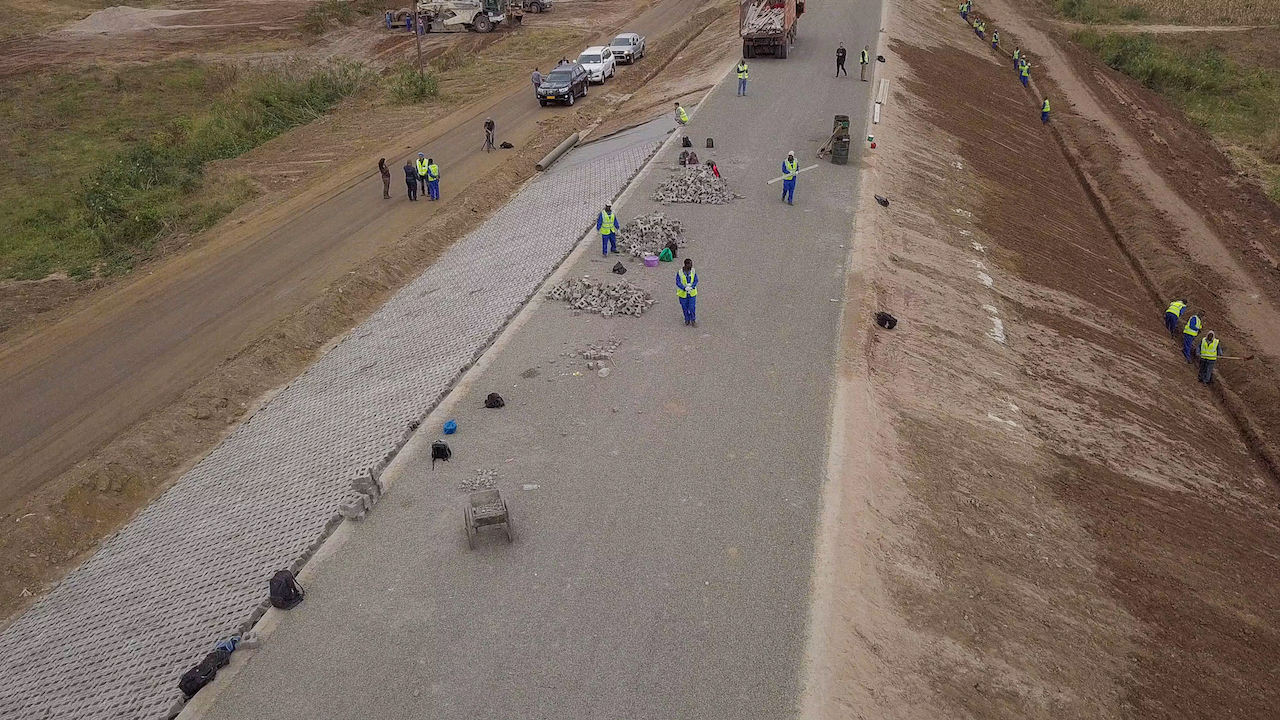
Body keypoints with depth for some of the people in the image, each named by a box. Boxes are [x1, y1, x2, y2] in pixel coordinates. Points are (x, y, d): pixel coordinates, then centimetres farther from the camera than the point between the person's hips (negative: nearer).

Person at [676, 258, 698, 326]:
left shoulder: (693, 271, -10)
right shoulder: (679, 273, -17)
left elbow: (696, 281, -7)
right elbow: (678, 283, -17)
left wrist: (691, 287, -24)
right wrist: (685, 288, -31)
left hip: (692, 293, 1)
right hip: (683, 293, -1)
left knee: (692, 307, 2)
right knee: (685, 308, 12)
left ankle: (693, 320, 22)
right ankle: (687, 320, 33)